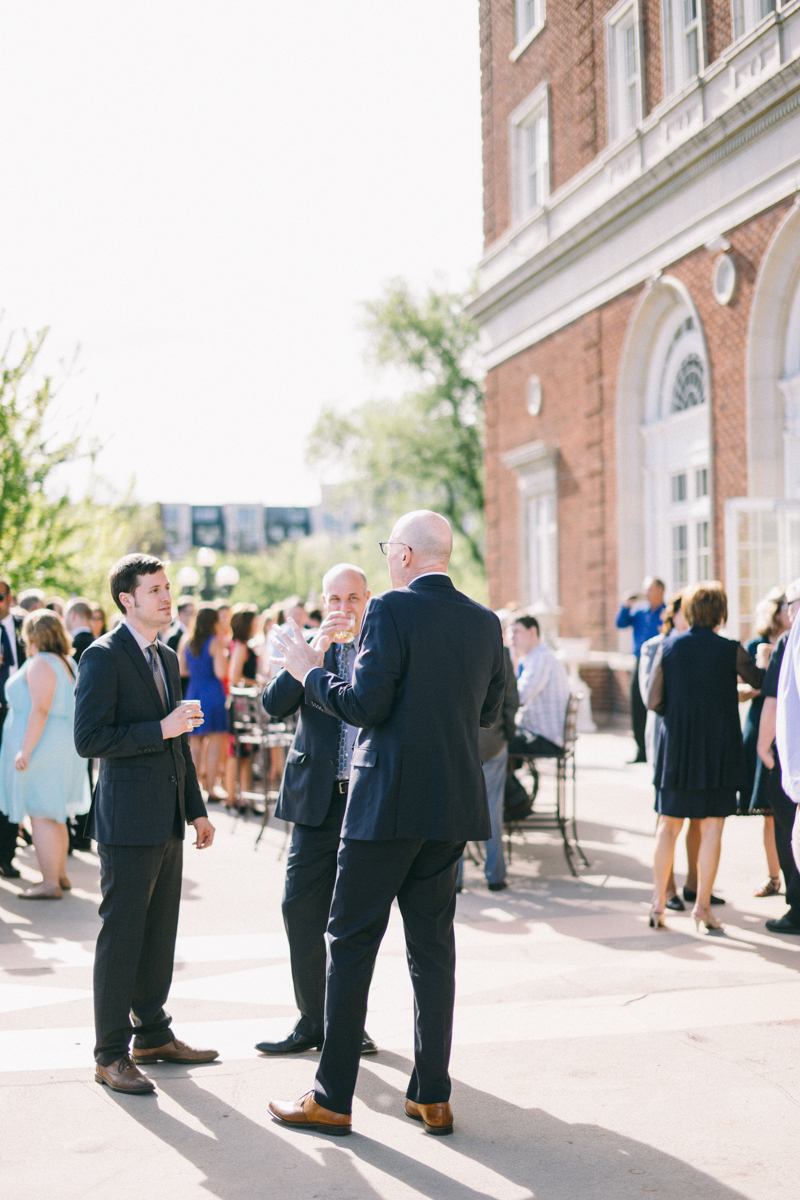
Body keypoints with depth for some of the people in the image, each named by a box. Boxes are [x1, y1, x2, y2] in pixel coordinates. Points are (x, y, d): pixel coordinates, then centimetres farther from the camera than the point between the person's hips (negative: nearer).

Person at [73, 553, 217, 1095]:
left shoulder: (168, 657, 15)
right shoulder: (103, 656, -11)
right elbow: (89, 739, -18)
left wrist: (197, 809, 19)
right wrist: (159, 729, -19)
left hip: (168, 821, 8)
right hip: (129, 821, -8)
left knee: (160, 933, 14)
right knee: (121, 935, -2)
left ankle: (153, 1034, 26)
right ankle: (111, 1054, 6)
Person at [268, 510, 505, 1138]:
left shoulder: (392, 610, -13)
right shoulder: (485, 622, 7)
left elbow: (365, 705, -16)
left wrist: (310, 671, -1)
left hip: (388, 803, -6)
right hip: (454, 806, 6)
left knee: (352, 944, 4)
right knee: (433, 946, 13)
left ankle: (332, 1099, 10)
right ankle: (432, 1096, 16)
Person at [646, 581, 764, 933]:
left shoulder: (667, 647, -2)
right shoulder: (731, 650, -6)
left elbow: (653, 701, -4)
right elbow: (760, 682, 11)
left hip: (675, 749, 2)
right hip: (717, 751, -2)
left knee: (668, 826, 10)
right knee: (711, 828, 4)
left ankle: (658, 903, 10)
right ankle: (702, 905, 3)